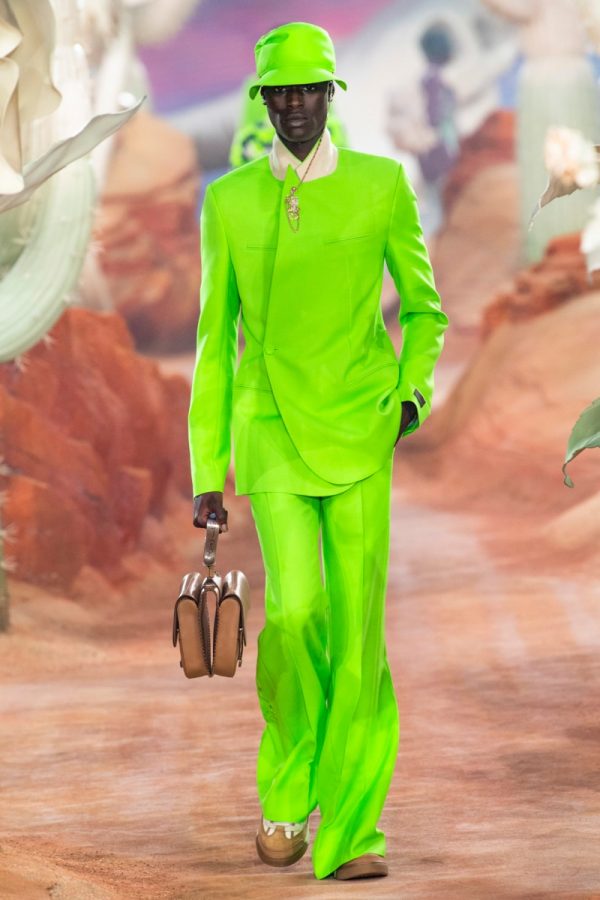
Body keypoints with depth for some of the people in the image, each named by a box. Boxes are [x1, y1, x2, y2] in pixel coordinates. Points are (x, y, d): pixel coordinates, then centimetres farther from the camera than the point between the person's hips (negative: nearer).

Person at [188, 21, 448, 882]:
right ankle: (285, 790, 10)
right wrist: (207, 472, 5)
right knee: (295, 607, -15)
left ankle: (351, 829, 4)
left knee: (358, 625, -4)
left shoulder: (382, 186, 2)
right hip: (269, 429, 0)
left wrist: (413, 391, -6)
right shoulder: (230, 200, 4)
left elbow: (424, 308, 13)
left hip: (358, 431, 0)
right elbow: (215, 340, 7)